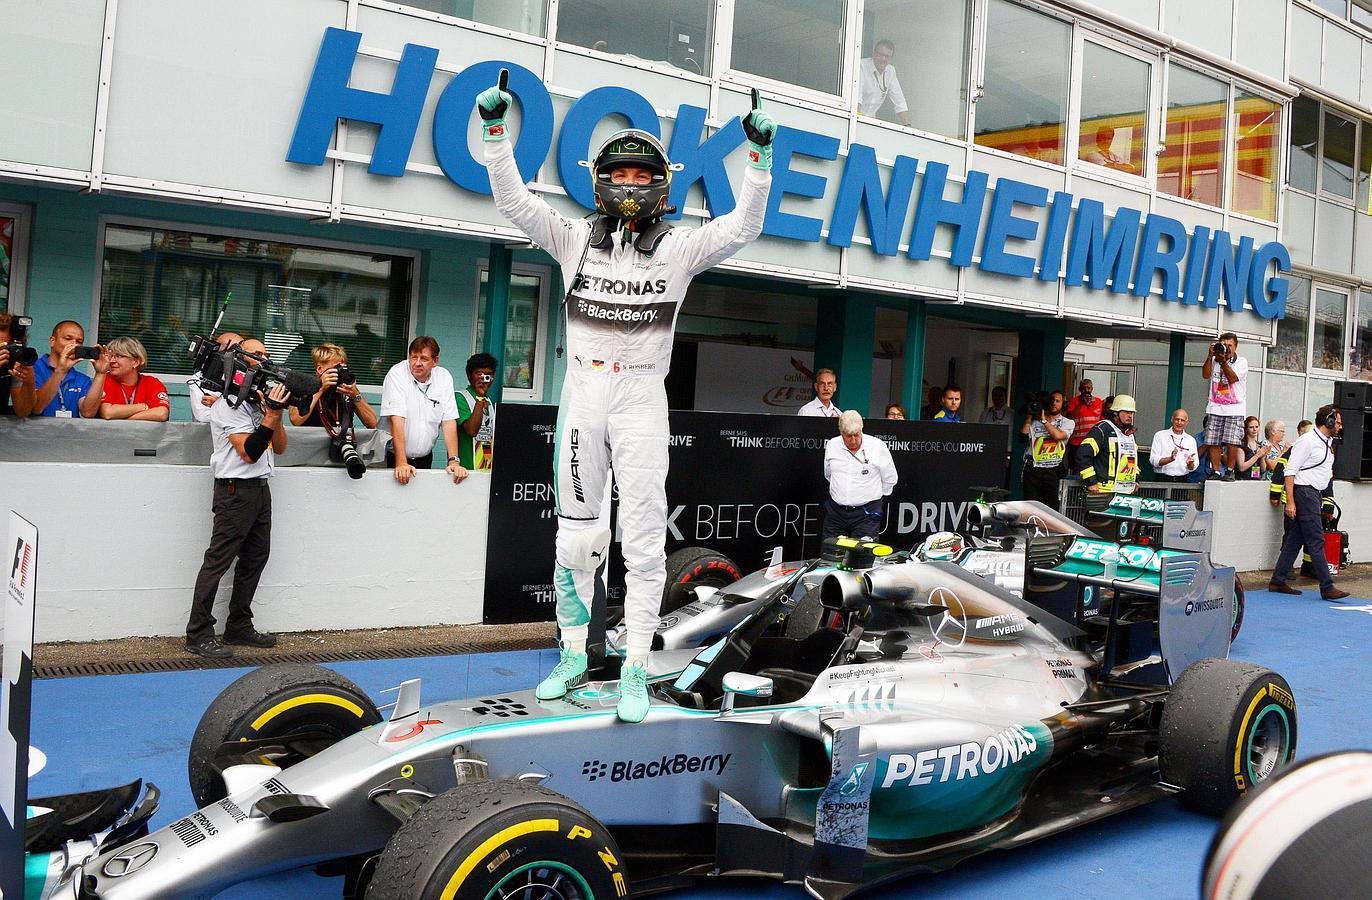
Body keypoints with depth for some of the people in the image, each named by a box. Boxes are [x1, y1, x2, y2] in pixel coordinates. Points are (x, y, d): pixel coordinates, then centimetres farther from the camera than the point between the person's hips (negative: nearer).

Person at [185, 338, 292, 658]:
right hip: (236, 488, -9)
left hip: (260, 487, 9)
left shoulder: (261, 400, 15)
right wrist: (271, 415, -21)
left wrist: (275, 412, -4)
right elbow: (249, 452, -17)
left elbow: (279, 448, 11)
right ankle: (198, 635, -4)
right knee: (218, 560, -7)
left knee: (256, 557, 11)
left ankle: (239, 627, 20)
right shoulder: (229, 404, -9)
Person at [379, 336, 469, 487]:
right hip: (395, 456, -3)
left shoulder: (444, 377, -1)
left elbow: (448, 421, -3)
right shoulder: (397, 374, -12)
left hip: (425, 457, 3)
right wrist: (401, 463, -27)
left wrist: (453, 461, -13)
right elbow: (397, 420, -20)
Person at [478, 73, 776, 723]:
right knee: (576, 530, 9)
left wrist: (760, 156, -15)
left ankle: (635, 669, 3)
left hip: (641, 400, -1)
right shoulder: (574, 238, 7)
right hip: (581, 394, 2)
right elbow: (513, 201, 0)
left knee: (643, 535, -4)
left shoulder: (678, 247, 4)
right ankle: (573, 652, 22)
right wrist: (495, 130, -11)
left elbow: (742, 227, -5)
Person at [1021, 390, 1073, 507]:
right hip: (1033, 468, 1)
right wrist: (1030, 415, 1)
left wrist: (1044, 420, -3)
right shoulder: (1036, 420, 14)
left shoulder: (1067, 422, 11)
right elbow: (1024, 432, 0)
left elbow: (1058, 435, -8)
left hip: (1052, 470, -1)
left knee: (1050, 506, -4)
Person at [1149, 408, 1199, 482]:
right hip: (1162, 480, -2)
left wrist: (1190, 464, -10)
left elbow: (1193, 468, 13)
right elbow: (1153, 460, -3)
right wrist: (1170, 459, -19)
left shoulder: (1191, 440, 16)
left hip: (1182, 481, 2)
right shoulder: (1160, 435, 8)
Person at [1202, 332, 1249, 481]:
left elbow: (1232, 378, -10)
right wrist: (1210, 356, -11)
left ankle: (1230, 471, -2)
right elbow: (1206, 375, -3)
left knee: (1232, 442, -11)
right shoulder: (1214, 360, 13)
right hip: (1215, 408, 3)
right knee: (1213, 442, -2)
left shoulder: (1241, 362, 4)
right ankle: (1216, 472, 3)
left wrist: (1223, 361, -16)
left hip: (1234, 409, -3)